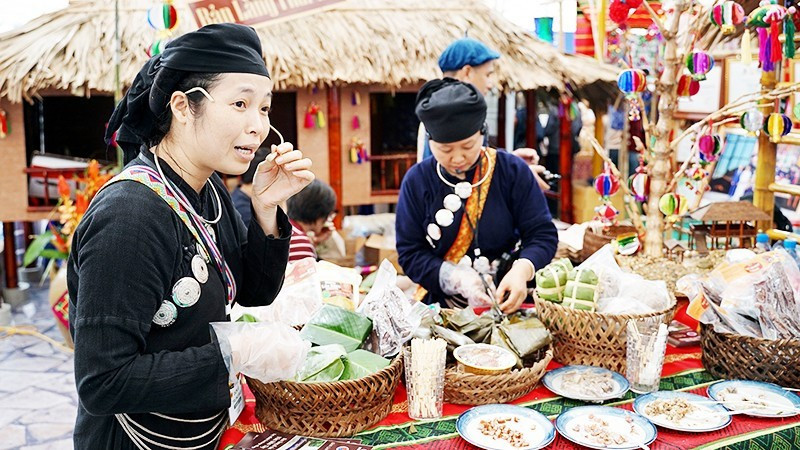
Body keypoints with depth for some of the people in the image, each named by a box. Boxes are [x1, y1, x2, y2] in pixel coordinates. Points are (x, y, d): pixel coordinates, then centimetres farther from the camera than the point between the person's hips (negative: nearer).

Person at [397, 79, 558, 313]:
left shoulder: (513, 170, -1)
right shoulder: (416, 181, 0)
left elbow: (542, 234, 0)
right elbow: (410, 254, -1)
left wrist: (522, 270, -21)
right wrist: (459, 279, -17)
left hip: (509, 303, 0)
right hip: (441, 304, 0)